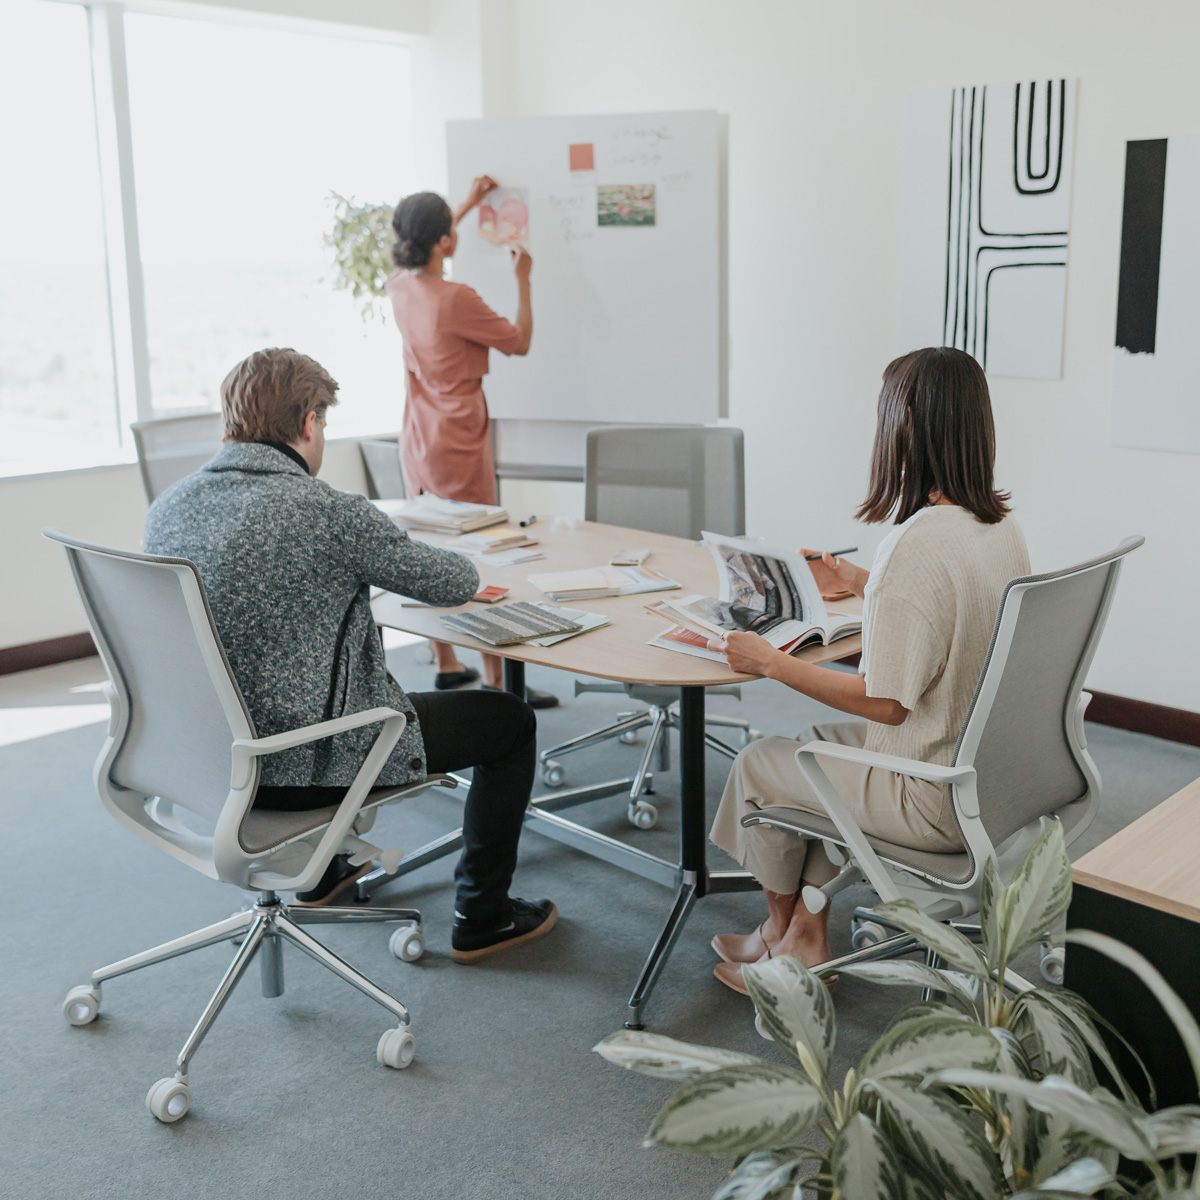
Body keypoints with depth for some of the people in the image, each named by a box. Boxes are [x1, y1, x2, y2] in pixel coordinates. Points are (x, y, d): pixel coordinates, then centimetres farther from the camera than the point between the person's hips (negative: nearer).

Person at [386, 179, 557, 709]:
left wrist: (469, 202, 36)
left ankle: (446, 665, 25)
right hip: (459, 447, -8)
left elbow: (423, 246, 27)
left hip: (417, 444, 8)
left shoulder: (399, 287, 2)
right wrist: (523, 279, 6)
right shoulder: (457, 300, -21)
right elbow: (519, 342, -7)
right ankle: (495, 681, 2)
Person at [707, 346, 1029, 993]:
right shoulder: (1003, 527, -1)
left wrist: (769, 662, -14)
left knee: (758, 764, 12)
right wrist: (859, 583, 26)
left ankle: (778, 929, 38)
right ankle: (806, 935, 29)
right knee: (820, 743, 26)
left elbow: (886, 702, -24)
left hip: (939, 802, -9)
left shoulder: (915, 544, -28)